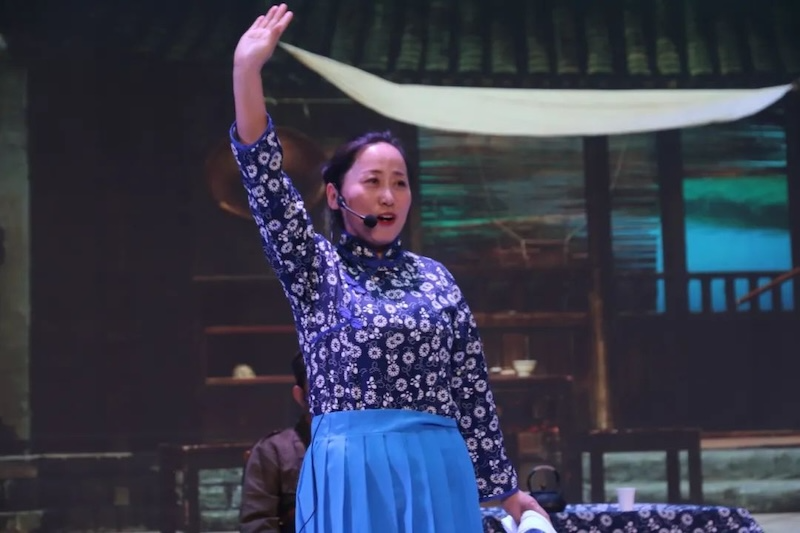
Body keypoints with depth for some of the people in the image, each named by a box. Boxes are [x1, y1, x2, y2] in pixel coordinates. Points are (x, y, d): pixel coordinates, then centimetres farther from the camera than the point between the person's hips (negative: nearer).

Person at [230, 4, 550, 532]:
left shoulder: (434, 278, 13)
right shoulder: (317, 269, 6)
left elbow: (471, 384, 13)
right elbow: (265, 176, -6)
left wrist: (505, 485, 12)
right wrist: (248, 68, -16)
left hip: (435, 470, 3)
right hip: (350, 470, -2)